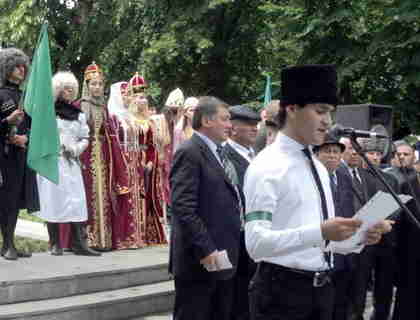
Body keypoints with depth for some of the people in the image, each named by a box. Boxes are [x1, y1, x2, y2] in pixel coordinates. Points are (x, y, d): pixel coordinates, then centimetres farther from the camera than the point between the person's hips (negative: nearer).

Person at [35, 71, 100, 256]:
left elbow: (85, 137, 14)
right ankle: (55, 244, 3)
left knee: (77, 202, -3)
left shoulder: (78, 114, 16)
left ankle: (78, 243, -2)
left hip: (72, 163, 4)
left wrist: (77, 148, -4)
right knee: (53, 201, -3)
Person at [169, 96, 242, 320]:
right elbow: (183, 207, -20)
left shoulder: (218, 153, 17)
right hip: (200, 261, -9)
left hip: (223, 259, 9)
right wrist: (206, 250, -22)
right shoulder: (189, 153, -12)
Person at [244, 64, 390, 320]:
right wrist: (320, 232, -29)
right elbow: (256, 243, -22)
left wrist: (359, 236, 0)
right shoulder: (267, 165, -14)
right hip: (281, 291, -8)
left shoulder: (319, 167, 12)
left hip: (322, 288, 8)